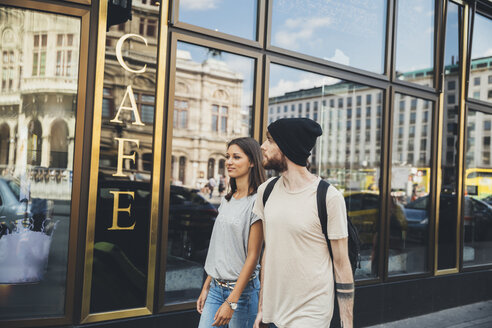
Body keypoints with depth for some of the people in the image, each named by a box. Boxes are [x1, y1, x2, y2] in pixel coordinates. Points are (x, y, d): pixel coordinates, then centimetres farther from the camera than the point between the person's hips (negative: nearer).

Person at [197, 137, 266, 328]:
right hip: (216, 287, 6)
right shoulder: (227, 199, 9)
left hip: (242, 288, -6)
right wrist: (206, 287, 12)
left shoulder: (256, 202, -13)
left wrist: (231, 302, -17)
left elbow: (252, 256, -16)